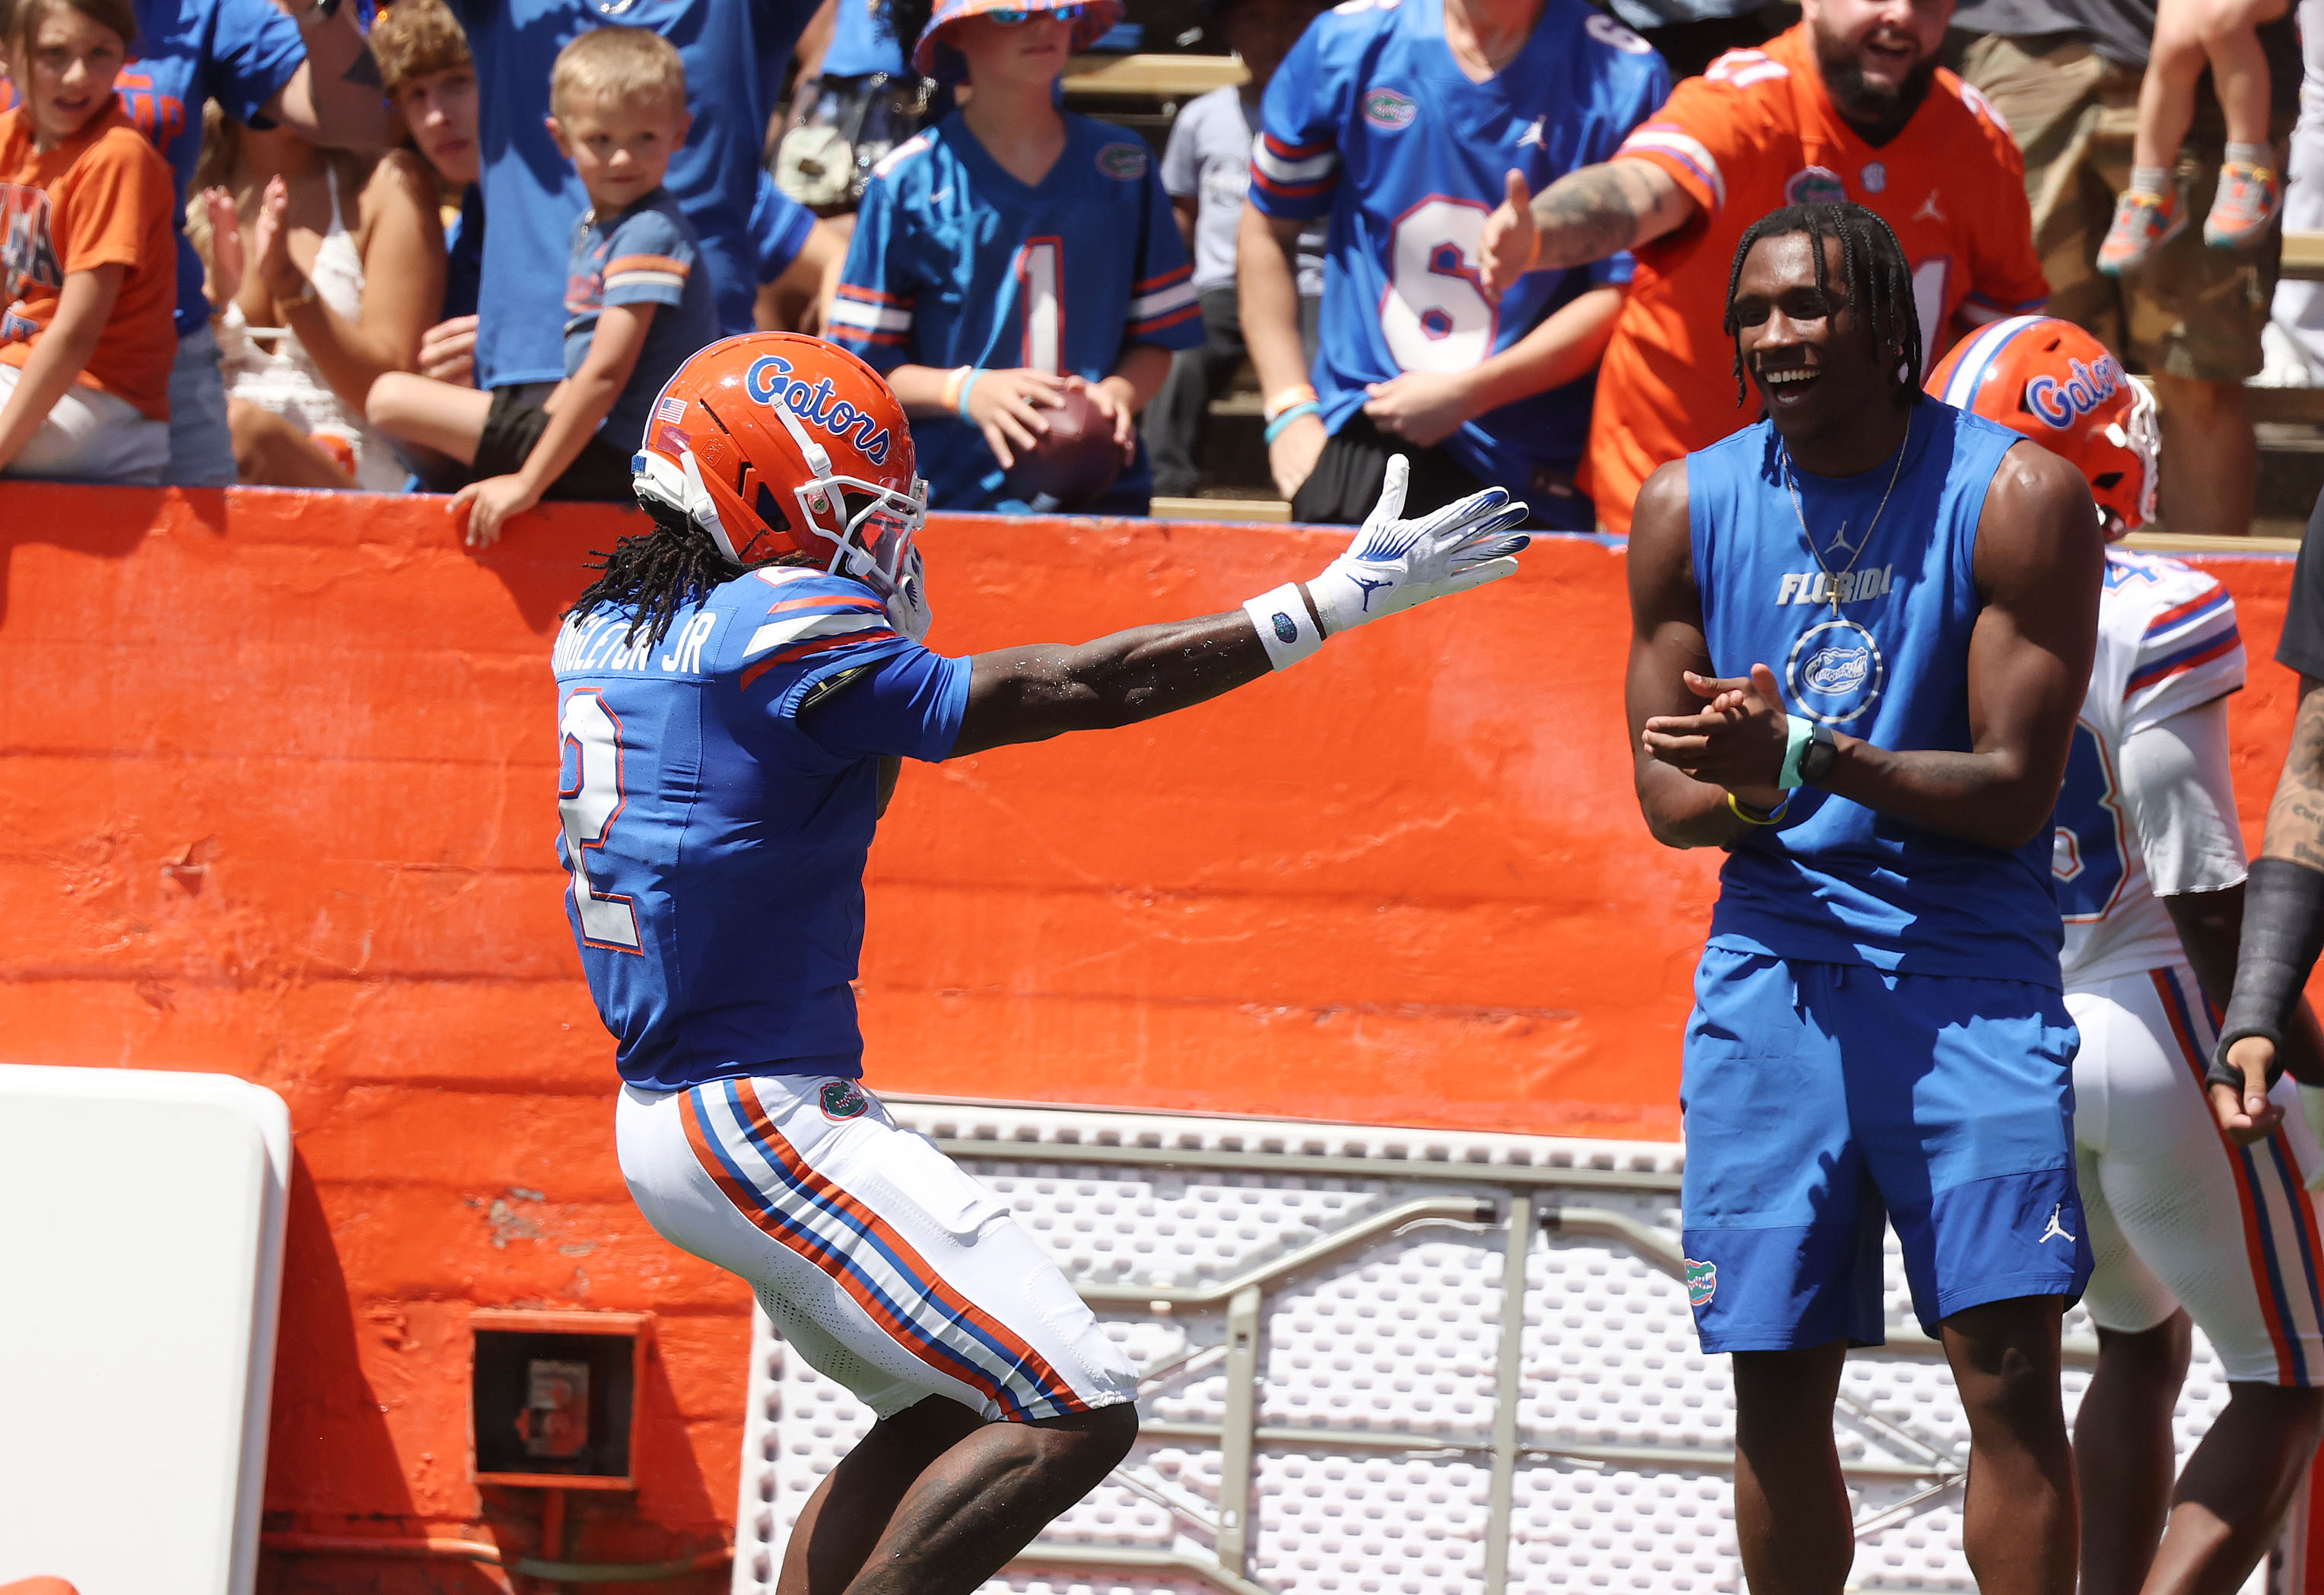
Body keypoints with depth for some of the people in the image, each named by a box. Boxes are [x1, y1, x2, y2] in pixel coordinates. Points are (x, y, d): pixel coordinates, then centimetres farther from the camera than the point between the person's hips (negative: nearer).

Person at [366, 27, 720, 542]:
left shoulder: (651, 234, -19)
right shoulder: (593, 229, 12)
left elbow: (606, 374, -23)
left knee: (392, 397, -15)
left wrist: (529, 480, -22)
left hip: (614, 460, -11)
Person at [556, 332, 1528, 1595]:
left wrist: (893, 643, 17)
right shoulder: (776, 635, -17)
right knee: (1072, 1418, -10)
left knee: (941, 1411, 23)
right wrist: (1330, 605, -14)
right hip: (765, 1123, -10)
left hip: (670, 1110, 10)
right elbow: (1058, 693, -16)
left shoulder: (604, 631, 10)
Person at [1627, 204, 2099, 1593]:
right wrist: (1750, 793, -17)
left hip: (1968, 961, -3)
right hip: (1774, 963, 3)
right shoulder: (1690, 508, 4)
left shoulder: (2016, 495, -7)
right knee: (1776, 1388, 4)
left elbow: (2014, 789, -11)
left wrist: (1807, 758, -24)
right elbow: (1667, 797, 7)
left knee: (2010, 1368, -13)